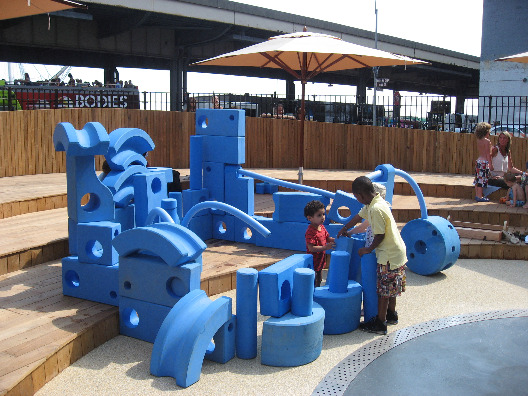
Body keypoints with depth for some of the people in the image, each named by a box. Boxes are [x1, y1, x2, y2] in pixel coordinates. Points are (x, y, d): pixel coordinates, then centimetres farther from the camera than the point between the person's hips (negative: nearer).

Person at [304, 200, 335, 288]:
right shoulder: (310, 232, -26)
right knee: (313, 281, 1)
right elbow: (311, 248, -30)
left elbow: (327, 238, 13)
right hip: (313, 261, -9)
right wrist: (325, 247, -35)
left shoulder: (322, 227, 2)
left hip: (321, 260, 9)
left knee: (319, 280, 24)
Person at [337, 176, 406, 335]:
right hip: (395, 251, 10)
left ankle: (380, 324, 10)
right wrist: (344, 228, 36)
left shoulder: (376, 209, -25)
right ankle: (391, 315, 37)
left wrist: (369, 249, -7)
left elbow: (380, 235, -22)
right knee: (390, 287, 22)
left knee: (384, 290, 0)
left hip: (389, 255, -10)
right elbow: (360, 216, 22)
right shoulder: (372, 204, 6)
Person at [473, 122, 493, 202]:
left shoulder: (478, 140, 8)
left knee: (478, 179, 13)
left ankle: (477, 195, 19)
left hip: (478, 160, 8)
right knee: (482, 179, -5)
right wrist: (490, 164, -12)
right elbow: (488, 154, -14)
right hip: (484, 162, -8)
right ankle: (480, 196, -3)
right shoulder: (487, 141, -13)